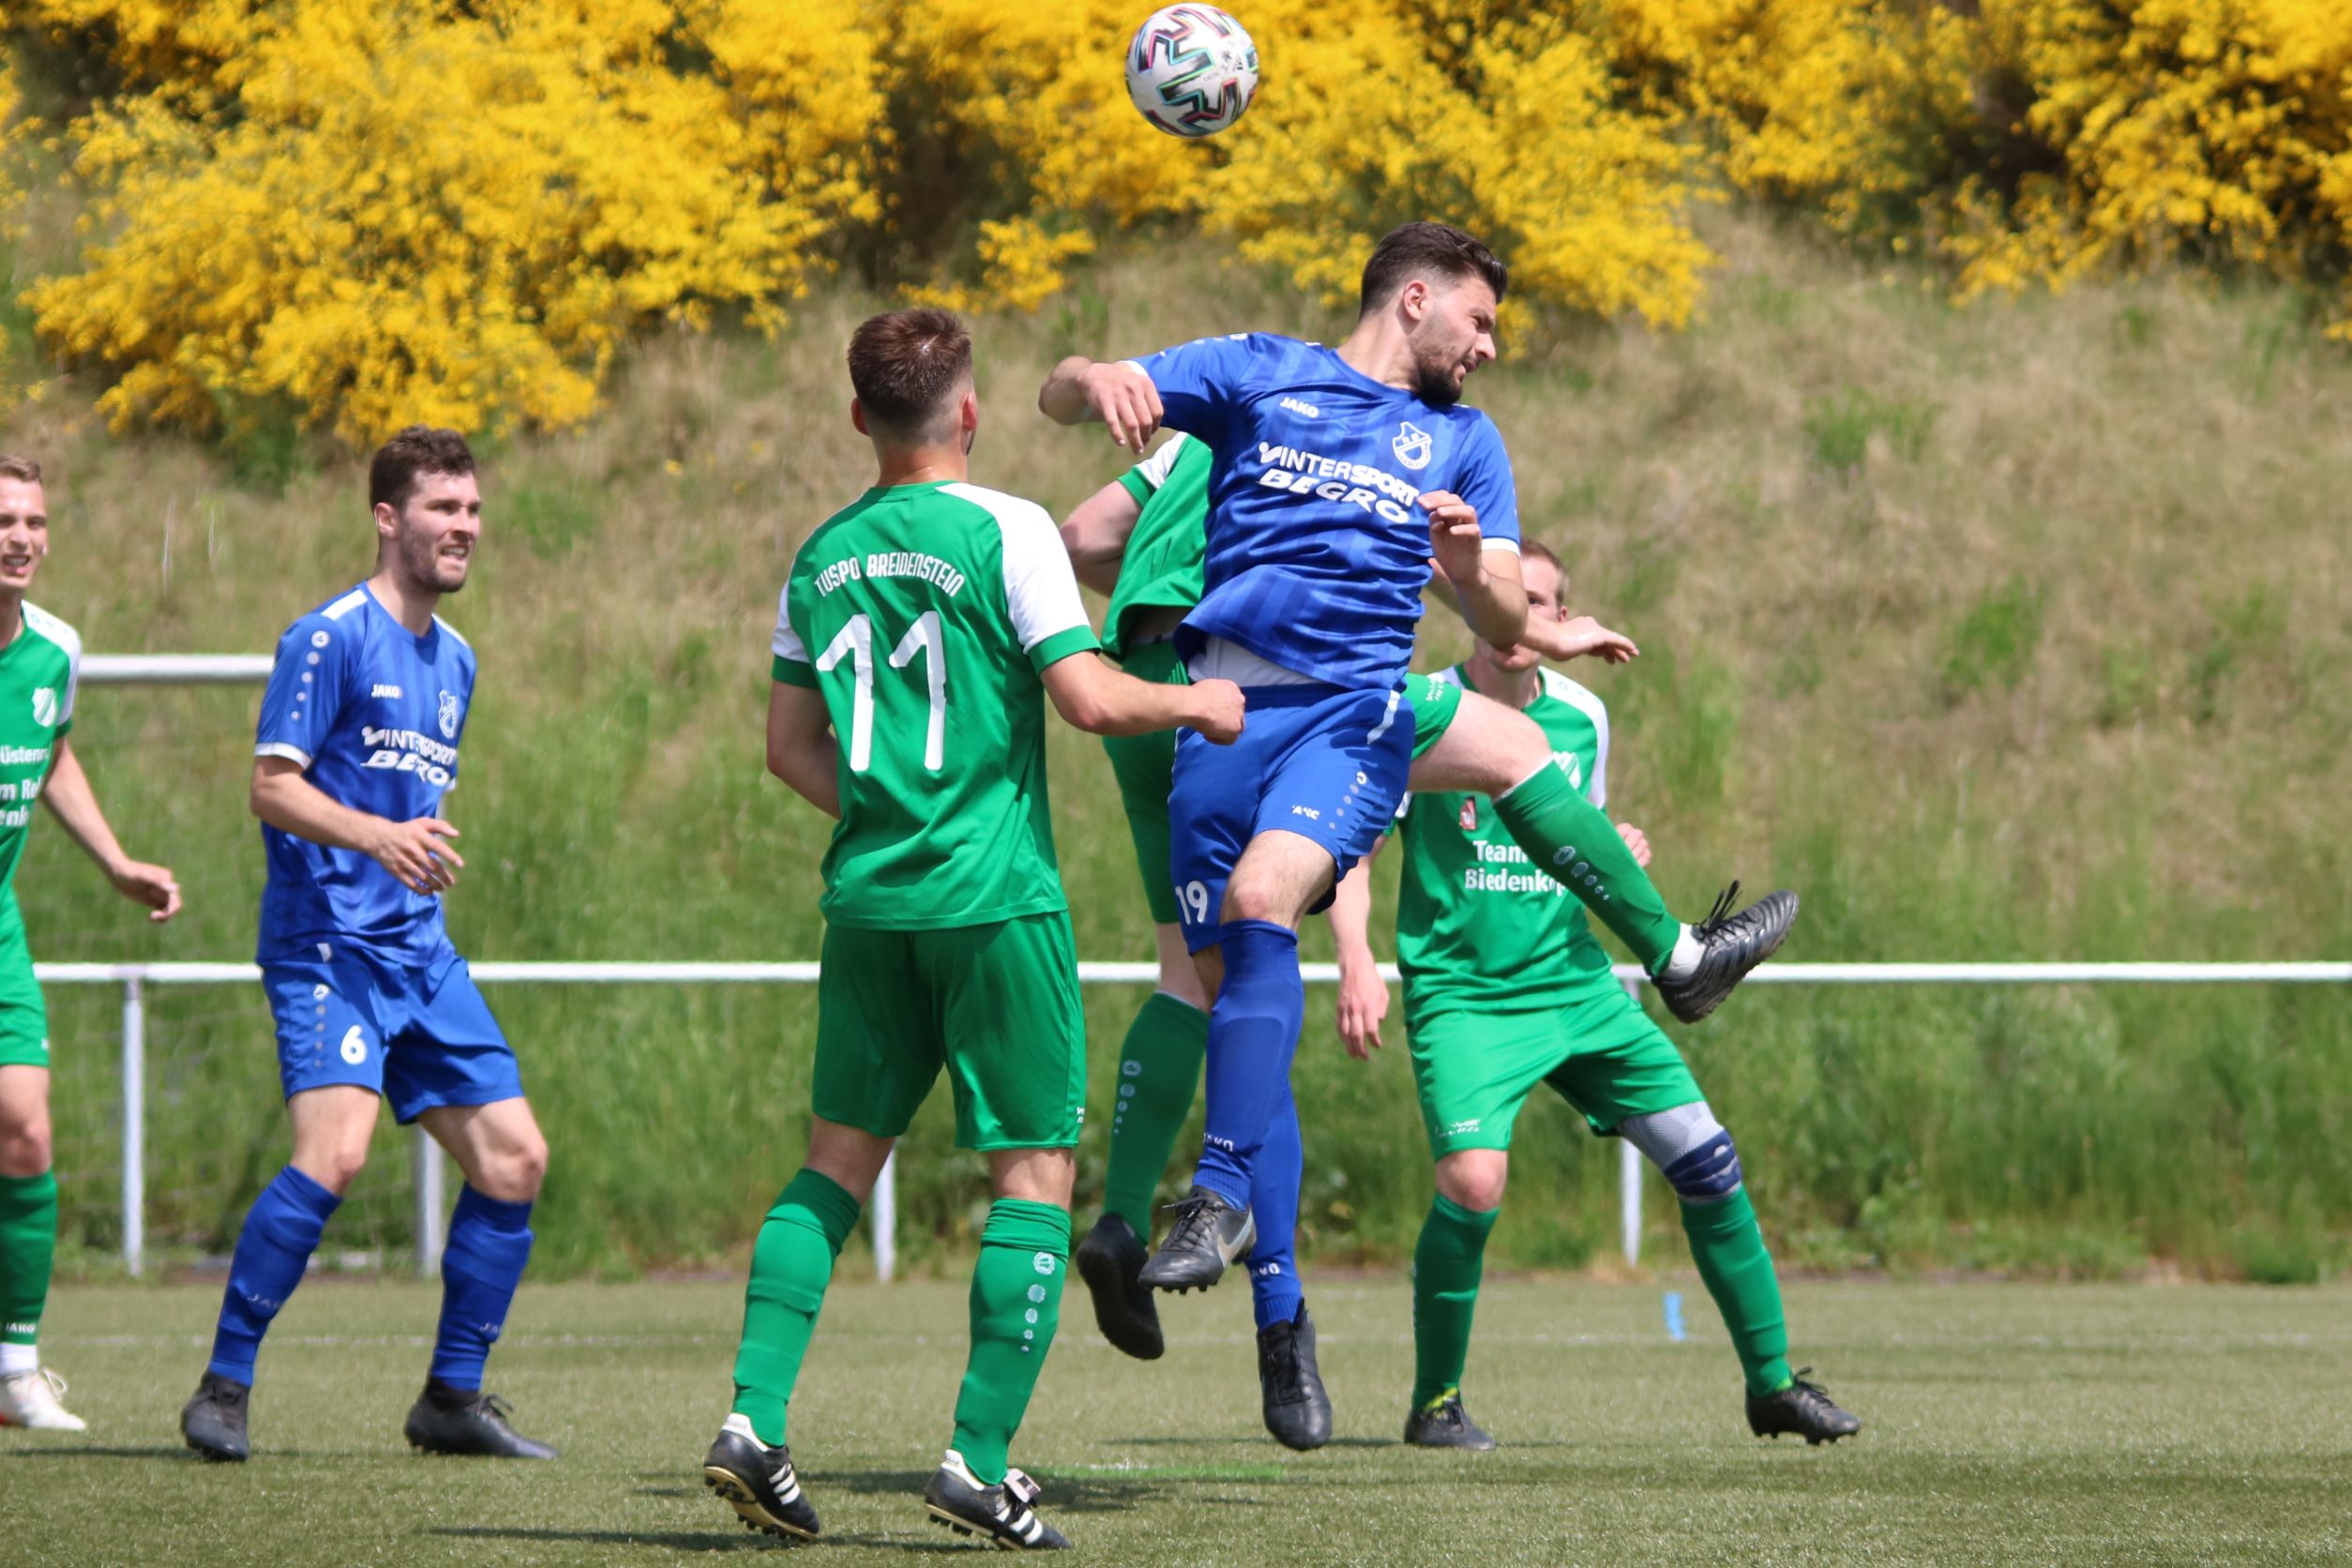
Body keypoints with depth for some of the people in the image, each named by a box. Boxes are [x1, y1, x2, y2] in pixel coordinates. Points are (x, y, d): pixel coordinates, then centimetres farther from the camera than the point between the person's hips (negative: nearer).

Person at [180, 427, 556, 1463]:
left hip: (419, 950, 8)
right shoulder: (331, 637, -7)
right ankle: (221, 1391, -15)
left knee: (514, 1157, 2)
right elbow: (272, 787, -14)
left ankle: (453, 1398, 14)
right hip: (326, 940, -8)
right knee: (335, 1151, -24)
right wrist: (376, 836, -26)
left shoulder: (454, 660, 18)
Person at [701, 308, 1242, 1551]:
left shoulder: (825, 555, 9)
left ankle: (754, 1422, 0)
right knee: (1035, 1170, 1)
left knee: (838, 1159, 12)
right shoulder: (1003, 531, -8)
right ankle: (981, 1460, -5)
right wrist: (1197, 700, 3)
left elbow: (791, 746, 13)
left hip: (868, 892, 5)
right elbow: (1089, 700, -13)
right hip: (996, 893, -5)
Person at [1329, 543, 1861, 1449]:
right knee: (1472, 1181, -25)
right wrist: (1356, 961, -23)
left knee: (1705, 1157, -1)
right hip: (1461, 991, -5)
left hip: (1575, 984, 5)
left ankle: (1772, 1383, 14)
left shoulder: (1582, 717, 7)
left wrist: (1614, 858, -1)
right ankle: (1435, 1402, -4)